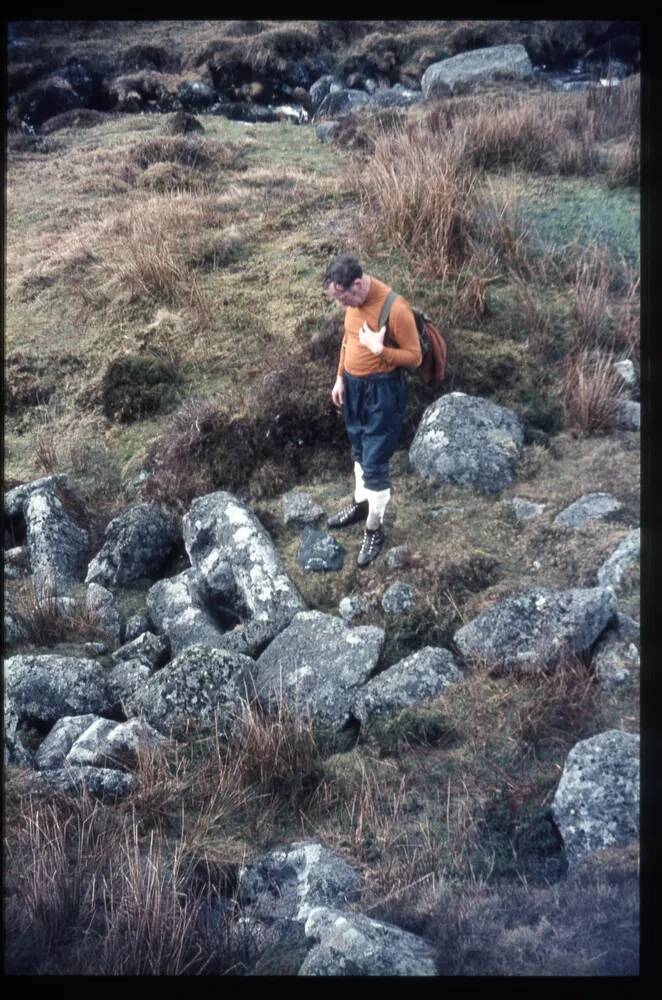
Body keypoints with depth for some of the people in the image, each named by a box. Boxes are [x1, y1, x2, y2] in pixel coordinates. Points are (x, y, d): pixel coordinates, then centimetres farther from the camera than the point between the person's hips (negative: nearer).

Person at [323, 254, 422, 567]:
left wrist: (380, 350, -31)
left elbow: (414, 356, -18)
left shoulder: (395, 309, -27)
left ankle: (374, 528, 16)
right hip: (353, 385, 7)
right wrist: (340, 378, 12)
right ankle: (361, 504, 44)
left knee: (375, 463, 0)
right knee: (359, 452, 24)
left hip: (383, 391, -7)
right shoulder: (354, 300, -4)